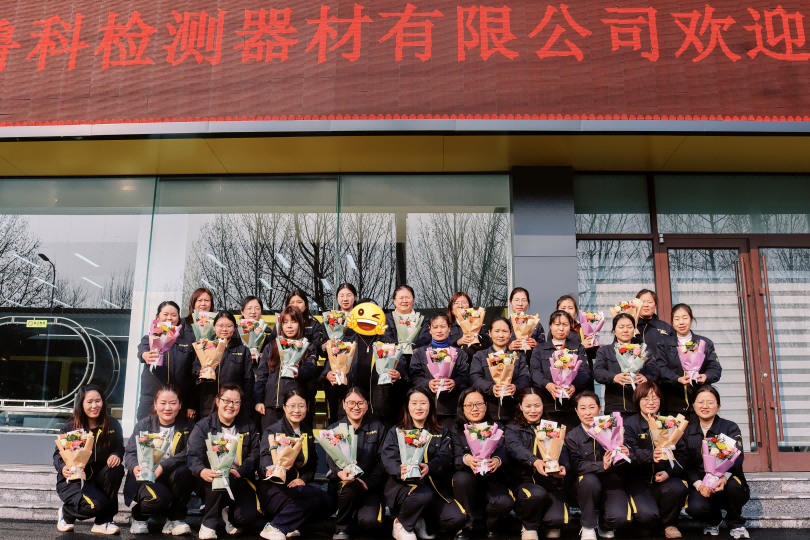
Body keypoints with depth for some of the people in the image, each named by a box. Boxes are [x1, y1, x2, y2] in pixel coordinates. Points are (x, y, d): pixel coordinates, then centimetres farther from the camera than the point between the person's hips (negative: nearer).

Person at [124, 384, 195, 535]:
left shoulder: (187, 425, 0)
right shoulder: (143, 425, 1)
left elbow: (190, 454, -15)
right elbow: (130, 453, -7)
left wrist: (163, 466, -28)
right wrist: (135, 467, -31)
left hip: (172, 478, 1)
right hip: (147, 479, -1)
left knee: (184, 471, -32)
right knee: (160, 497, -33)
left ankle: (175, 518, -8)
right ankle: (139, 516, 5)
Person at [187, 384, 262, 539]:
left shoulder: (248, 426, 6)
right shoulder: (204, 426, -1)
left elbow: (255, 454, -3)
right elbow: (193, 455, -14)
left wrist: (240, 471, -22)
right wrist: (202, 471, -36)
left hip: (238, 482, 2)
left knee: (250, 515, -24)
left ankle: (229, 513, 14)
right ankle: (208, 523, -13)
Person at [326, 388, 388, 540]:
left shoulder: (378, 428, 8)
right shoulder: (334, 429, 9)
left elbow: (382, 460, 0)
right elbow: (331, 458, -4)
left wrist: (368, 482, -17)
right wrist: (340, 473, -28)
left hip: (369, 485, 0)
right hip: (342, 482, 0)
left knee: (370, 523, -25)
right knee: (352, 486, -36)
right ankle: (341, 527, -8)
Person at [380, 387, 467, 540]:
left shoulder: (442, 432, 14)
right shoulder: (396, 432, 9)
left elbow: (445, 456, -3)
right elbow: (388, 458, -6)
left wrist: (429, 467, -27)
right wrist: (400, 470, -31)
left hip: (434, 486, 3)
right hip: (404, 485, -2)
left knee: (457, 519, -19)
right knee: (424, 494, -35)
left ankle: (421, 521, 10)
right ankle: (401, 524, -5)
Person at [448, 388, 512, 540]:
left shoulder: (498, 428, 9)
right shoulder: (454, 429, 4)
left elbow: (503, 455, -6)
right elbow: (455, 458, -8)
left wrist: (497, 461, -32)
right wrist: (465, 459, -33)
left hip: (492, 480, 1)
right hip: (468, 478, 0)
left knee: (505, 503, -30)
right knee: (461, 478, -36)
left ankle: (490, 524, 8)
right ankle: (466, 524, -10)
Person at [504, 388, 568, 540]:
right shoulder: (513, 429, 9)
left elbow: (563, 452, 3)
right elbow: (515, 447, -14)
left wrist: (563, 467, -22)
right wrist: (535, 461, -35)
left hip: (551, 481, 2)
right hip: (524, 480, -1)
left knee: (556, 519, -25)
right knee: (537, 493, -35)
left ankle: (552, 527, 14)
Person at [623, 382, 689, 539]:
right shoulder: (629, 424, 1)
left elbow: (682, 454, 4)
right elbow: (631, 452, -15)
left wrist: (669, 472, -14)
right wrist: (651, 456, -36)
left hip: (665, 479, 3)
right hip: (639, 480, -2)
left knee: (679, 489, -31)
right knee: (649, 515, -25)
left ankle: (669, 524, -1)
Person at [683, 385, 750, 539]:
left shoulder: (731, 428, 0)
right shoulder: (687, 431, 5)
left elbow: (736, 458, -16)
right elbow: (688, 464, -1)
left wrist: (724, 478, -37)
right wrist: (699, 484, -21)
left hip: (727, 484, -1)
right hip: (700, 485, 1)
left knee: (733, 484, -37)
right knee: (695, 507, -31)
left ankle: (736, 524, -3)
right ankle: (713, 521, 11)